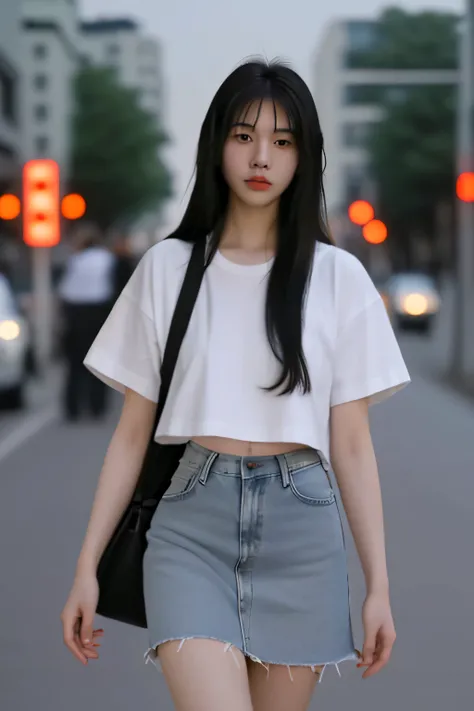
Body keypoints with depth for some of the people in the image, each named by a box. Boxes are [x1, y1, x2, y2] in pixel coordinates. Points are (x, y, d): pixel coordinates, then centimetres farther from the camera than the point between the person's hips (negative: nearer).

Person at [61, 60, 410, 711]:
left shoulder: (338, 277, 5)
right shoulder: (167, 267, 6)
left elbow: (351, 443, 5)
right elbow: (132, 432, 7)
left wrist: (379, 585, 1)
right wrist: (87, 566, 4)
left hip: (301, 523, 1)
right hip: (194, 518, -1)